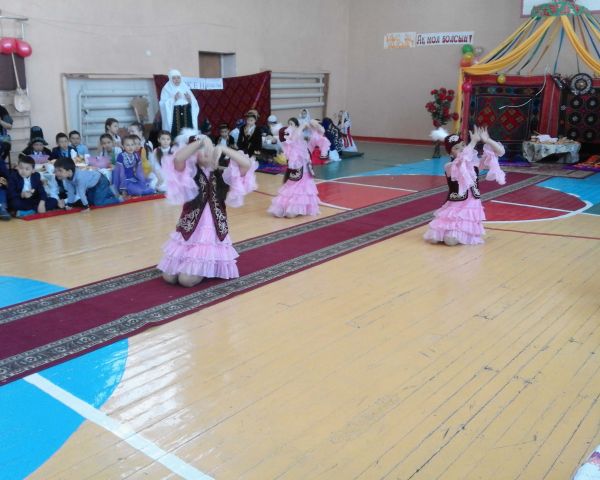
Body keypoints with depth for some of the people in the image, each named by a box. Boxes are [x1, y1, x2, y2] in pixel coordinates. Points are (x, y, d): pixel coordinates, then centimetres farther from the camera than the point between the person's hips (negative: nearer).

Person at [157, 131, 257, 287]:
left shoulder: (221, 175, 2)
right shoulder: (190, 173, -2)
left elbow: (246, 164, -13)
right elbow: (178, 159, -25)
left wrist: (223, 149, -18)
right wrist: (201, 141, -24)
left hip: (213, 232, -1)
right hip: (189, 231, 1)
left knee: (187, 280, -14)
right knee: (169, 277, -1)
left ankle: (210, 267, 19)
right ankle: (202, 264, 26)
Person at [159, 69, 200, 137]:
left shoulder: (185, 88, 13)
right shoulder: (166, 89, 3)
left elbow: (194, 104, 10)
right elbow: (164, 104, -8)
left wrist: (190, 99, -10)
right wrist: (174, 99, -20)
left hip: (187, 116, 3)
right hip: (173, 116, -3)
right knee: (175, 135, -11)